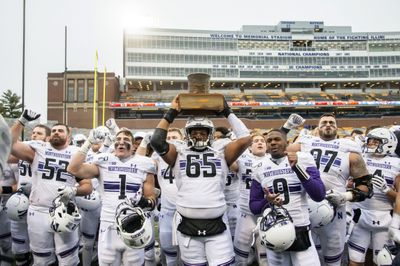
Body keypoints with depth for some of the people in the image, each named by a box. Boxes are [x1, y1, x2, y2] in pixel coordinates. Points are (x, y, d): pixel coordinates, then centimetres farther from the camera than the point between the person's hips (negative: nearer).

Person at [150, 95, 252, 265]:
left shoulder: (221, 153, 8)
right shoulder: (179, 153, 6)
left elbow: (245, 139, -3)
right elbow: (156, 141, -8)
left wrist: (227, 112, 5)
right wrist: (171, 114, 0)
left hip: (217, 225, 0)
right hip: (187, 226, 0)